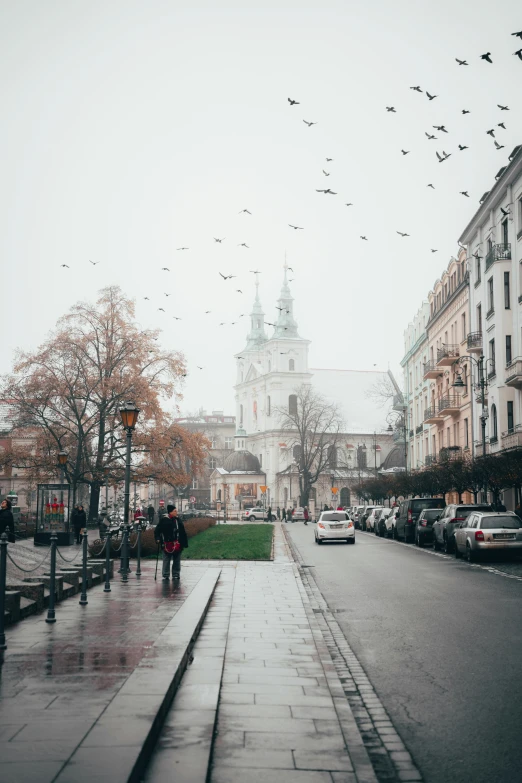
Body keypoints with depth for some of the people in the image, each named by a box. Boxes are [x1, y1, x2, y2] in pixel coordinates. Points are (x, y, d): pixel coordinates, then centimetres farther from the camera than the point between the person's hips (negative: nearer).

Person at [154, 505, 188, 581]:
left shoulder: (178, 520, 7)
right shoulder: (163, 520, -4)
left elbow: (183, 533, 10)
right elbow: (157, 530, -1)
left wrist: (185, 543, 8)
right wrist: (157, 539, -14)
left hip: (177, 545, 3)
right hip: (167, 545, -3)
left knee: (177, 561, 10)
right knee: (166, 561, 4)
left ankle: (176, 575, 20)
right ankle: (165, 576, 11)